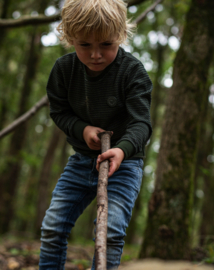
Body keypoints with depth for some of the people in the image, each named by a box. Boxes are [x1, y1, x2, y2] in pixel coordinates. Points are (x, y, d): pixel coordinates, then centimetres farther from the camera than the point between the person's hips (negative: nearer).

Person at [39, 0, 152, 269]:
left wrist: (122, 149, -42)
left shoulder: (133, 71, -18)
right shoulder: (64, 68, -7)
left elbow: (140, 123, -21)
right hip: (82, 158, 4)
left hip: (124, 159, -4)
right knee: (52, 226, 3)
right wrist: (82, 129, -16)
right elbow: (59, 111, 5)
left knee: (110, 229, -17)